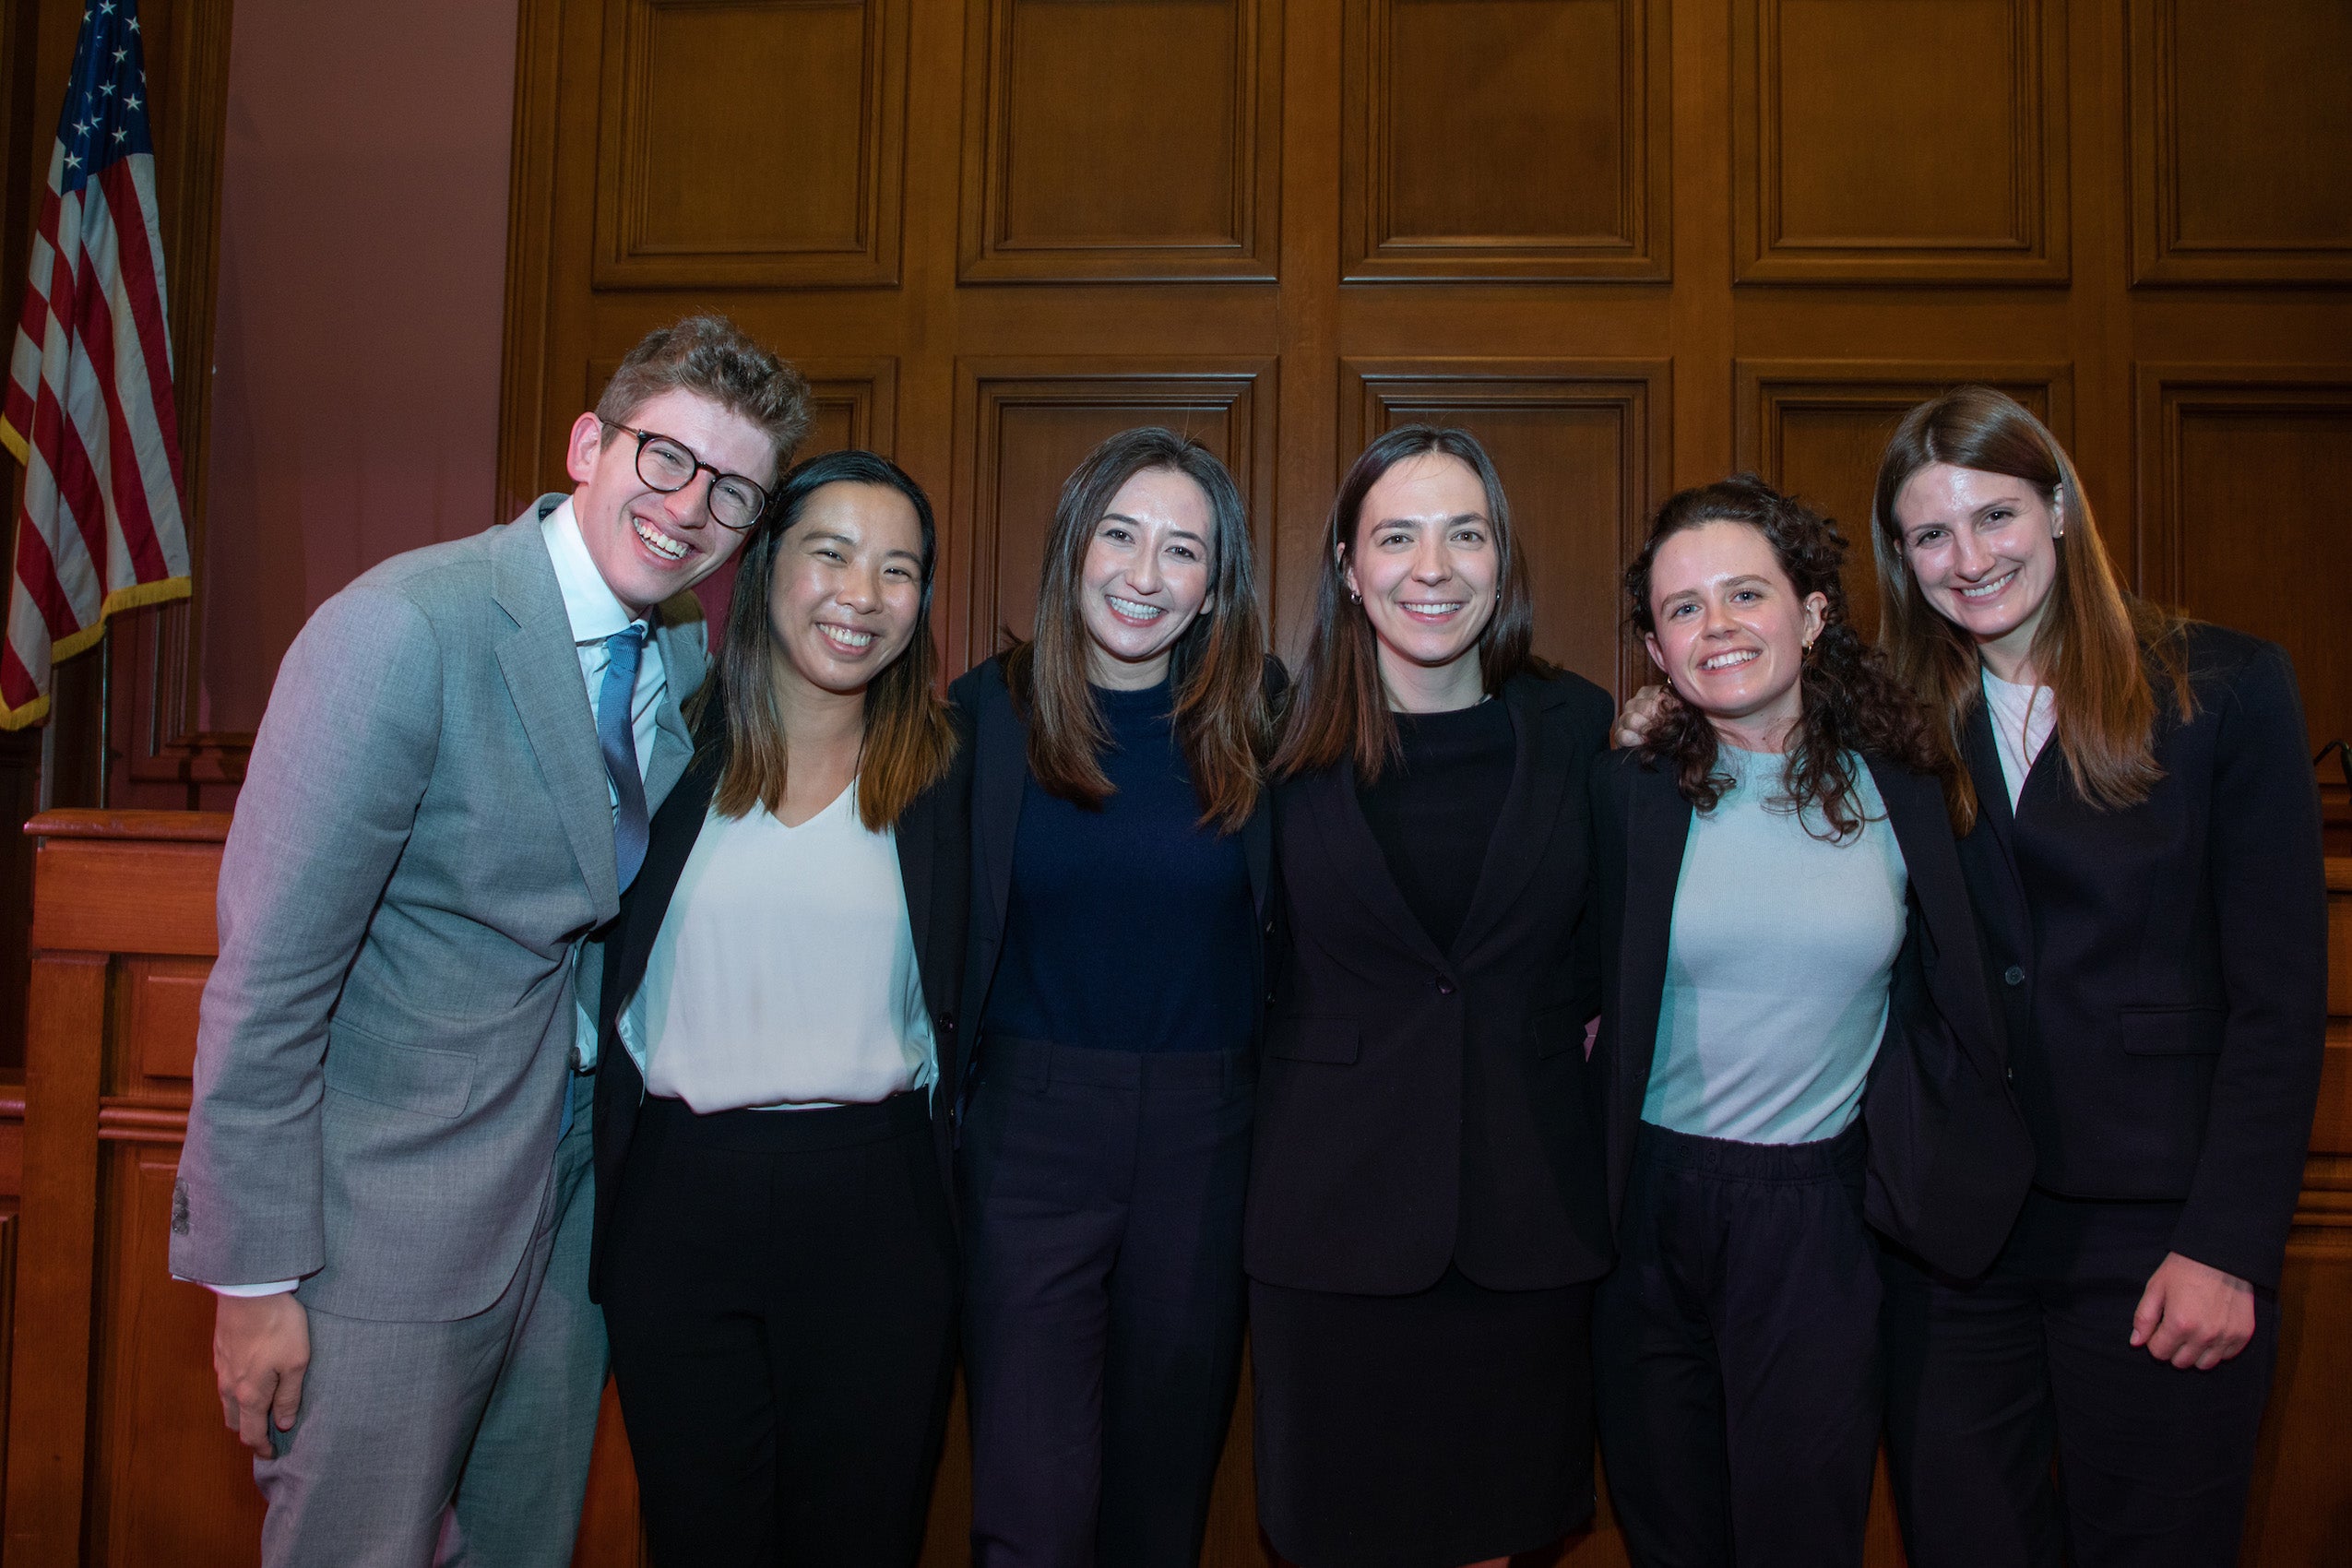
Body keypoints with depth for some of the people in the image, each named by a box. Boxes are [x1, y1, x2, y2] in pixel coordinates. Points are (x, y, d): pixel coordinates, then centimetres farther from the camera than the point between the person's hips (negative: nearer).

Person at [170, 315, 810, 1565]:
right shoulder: (403, 630, -20)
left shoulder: (692, 657, 3)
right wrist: (254, 1276, -16)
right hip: (391, 1217, -6)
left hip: (576, 1197, 7)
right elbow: (268, 974, -19)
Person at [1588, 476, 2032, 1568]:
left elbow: (1950, 1006, 7)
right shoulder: (1622, 792, -5)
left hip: (1817, 1216, 0)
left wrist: (1966, 1175, 3)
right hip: (1648, 1211, 0)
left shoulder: (1899, 789, -1)